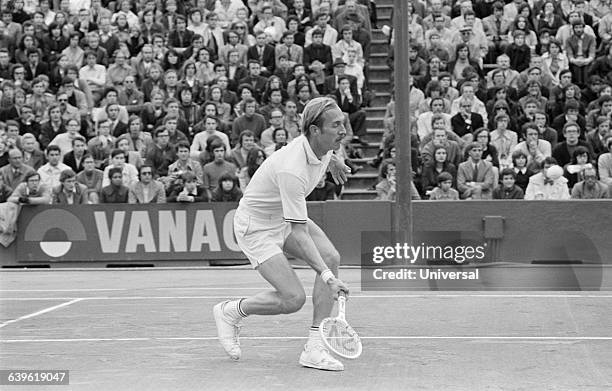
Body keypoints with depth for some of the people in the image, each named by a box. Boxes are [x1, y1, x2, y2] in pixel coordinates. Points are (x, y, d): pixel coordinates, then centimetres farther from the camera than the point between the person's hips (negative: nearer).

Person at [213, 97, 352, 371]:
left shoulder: (323, 146, -12)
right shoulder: (292, 170, -37)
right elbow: (299, 234, -37)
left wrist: (333, 161, 38)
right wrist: (327, 277, -43)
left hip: (285, 216, 9)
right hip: (256, 226, -9)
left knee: (331, 257, -15)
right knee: (293, 299, -17)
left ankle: (314, 348, -11)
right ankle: (230, 312, 12)